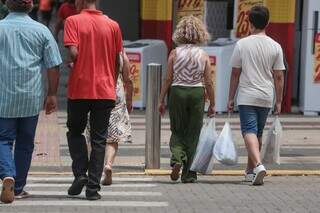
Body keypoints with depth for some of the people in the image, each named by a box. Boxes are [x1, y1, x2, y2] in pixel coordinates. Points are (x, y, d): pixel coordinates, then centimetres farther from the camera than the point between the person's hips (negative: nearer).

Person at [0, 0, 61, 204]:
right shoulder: (41, 30, 0)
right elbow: (53, 66, -1)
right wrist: (52, 94, 8)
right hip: (31, 98, 1)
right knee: (25, 143, 13)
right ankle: (18, 188, 18)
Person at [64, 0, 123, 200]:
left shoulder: (73, 21, -5)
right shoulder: (113, 25, 4)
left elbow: (74, 52, -16)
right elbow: (117, 61, 6)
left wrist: (73, 64, 6)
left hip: (80, 88, -2)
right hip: (105, 91, 2)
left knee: (75, 132, 18)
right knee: (99, 139, 6)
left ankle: (80, 174, 2)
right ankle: (93, 187, 2)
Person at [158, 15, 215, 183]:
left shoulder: (174, 53, -3)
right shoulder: (204, 56, -2)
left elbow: (168, 79, -3)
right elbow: (209, 83, -1)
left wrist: (161, 100, 5)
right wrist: (212, 104, 9)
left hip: (177, 92, 0)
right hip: (197, 94, 0)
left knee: (177, 131, 15)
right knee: (193, 134, 9)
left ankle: (177, 159, -12)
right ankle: (188, 174, 10)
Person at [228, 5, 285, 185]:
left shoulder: (242, 44, -5)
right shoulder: (275, 47, 0)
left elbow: (235, 74, -1)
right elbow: (279, 77, 2)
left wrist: (231, 99, 6)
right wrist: (279, 101, 10)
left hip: (247, 97, -3)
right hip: (266, 98, 3)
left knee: (250, 132, -8)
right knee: (258, 133, 16)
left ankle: (258, 165, -31)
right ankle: (250, 171, 26)